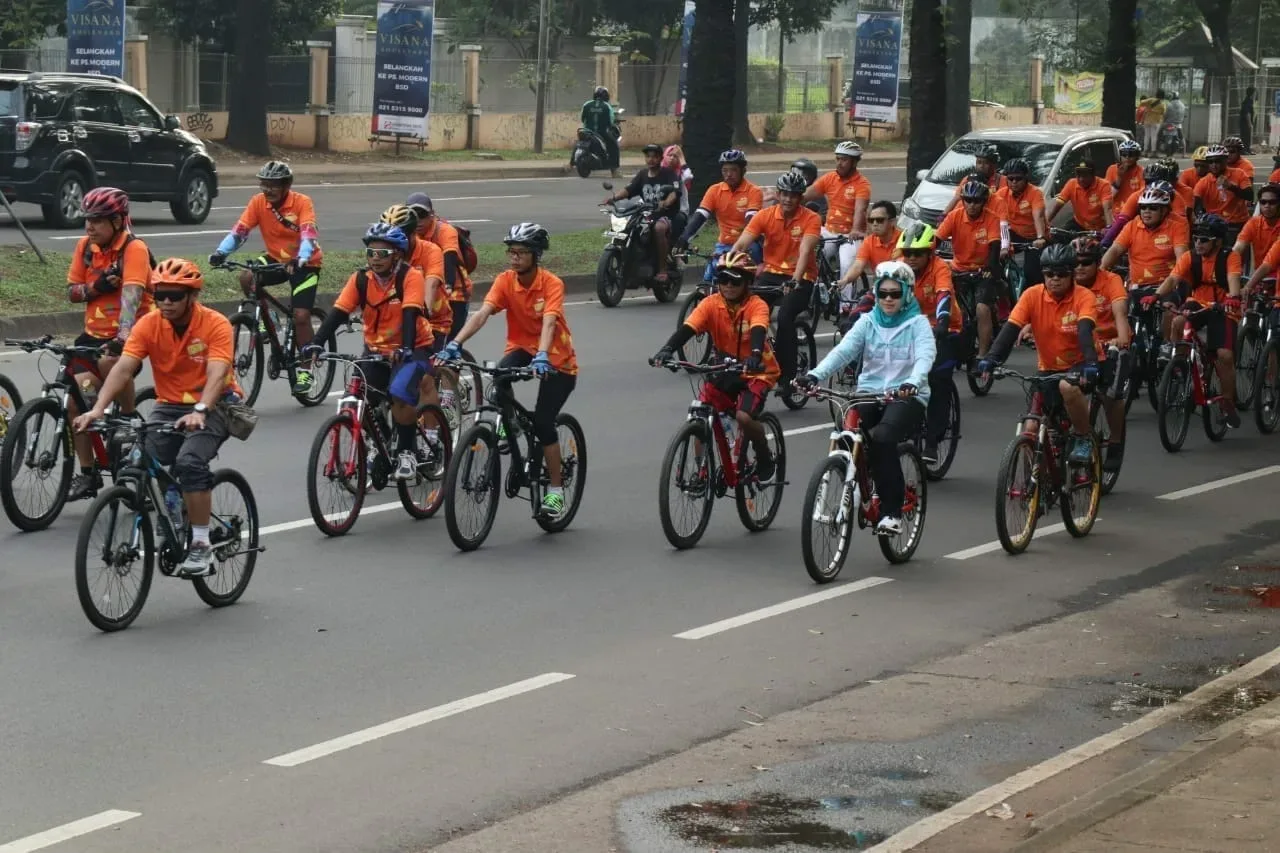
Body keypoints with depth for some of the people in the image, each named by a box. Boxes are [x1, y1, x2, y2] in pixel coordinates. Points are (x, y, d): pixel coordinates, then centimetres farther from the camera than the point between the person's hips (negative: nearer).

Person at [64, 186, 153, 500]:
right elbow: (71, 293, 8)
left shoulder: (134, 249, -16)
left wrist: (123, 337, -43)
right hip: (94, 333, 6)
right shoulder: (85, 246, 4)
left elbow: (131, 295, -29)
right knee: (76, 400, -6)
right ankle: (88, 473, 6)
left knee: (111, 363, -37)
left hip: (131, 332, -6)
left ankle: (129, 420, -10)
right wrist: (95, 287, -14)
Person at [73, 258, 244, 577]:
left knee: (190, 461, -30)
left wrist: (199, 412, -46)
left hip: (213, 405, -4)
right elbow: (123, 368, -17)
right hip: (170, 406, 4)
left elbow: (217, 373, -29)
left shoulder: (215, 324, -16)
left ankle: (201, 545, -19)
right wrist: (98, 409, -33)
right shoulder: (149, 324, -7)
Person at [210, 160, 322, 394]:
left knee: (300, 316, -14)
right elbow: (239, 231, -18)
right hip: (276, 259, 4)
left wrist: (301, 259, -51)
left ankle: (305, 370, 1)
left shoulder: (302, 203, -20)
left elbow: (309, 234, -32)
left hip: (304, 263, -4)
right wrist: (221, 252, -35)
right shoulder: (258, 203, -10)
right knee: (246, 276, -26)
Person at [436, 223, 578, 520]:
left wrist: (542, 357, -53)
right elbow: (482, 314, -23)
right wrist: (455, 344, -39)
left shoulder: (551, 284, -20)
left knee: (543, 423, -14)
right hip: (521, 348, 3)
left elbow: (548, 322, -36)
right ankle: (508, 426, -4)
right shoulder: (505, 281, -11)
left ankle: (556, 490, 1)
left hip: (557, 359, -3)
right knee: (500, 375, -32)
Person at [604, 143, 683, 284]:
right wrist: (614, 196, -18)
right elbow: (628, 190, 4)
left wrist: (667, 202, -40)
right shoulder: (642, 175, 17)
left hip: (667, 215, -6)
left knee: (659, 228, -39)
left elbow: (675, 191, -17)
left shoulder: (668, 174, 0)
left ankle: (663, 270, -32)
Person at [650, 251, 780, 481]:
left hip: (757, 371, -4)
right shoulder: (711, 304, -11)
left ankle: (765, 459, 2)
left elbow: (758, 331, -38)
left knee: (744, 417, -26)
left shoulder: (756, 306, -19)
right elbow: (687, 328, -24)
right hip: (725, 370, 4)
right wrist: (667, 350, -43)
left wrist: (755, 355, -60)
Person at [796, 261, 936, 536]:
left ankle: (892, 511, -20)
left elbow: (925, 356, -17)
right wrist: (814, 375, -22)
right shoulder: (868, 322, 11)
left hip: (906, 397, -3)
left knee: (883, 437, -33)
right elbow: (843, 351, -3)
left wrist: (912, 383, -40)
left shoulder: (918, 324, 2)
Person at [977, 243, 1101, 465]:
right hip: (1048, 368, 4)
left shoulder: (1084, 297, -16)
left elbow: (1085, 331, -32)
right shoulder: (1032, 296, -9)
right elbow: (1011, 328, -19)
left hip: (1079, 365, -3)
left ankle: (1084, 437, -13)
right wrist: (991, 358, -34)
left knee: (1068, 387, -37)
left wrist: (1091, 363, -50)